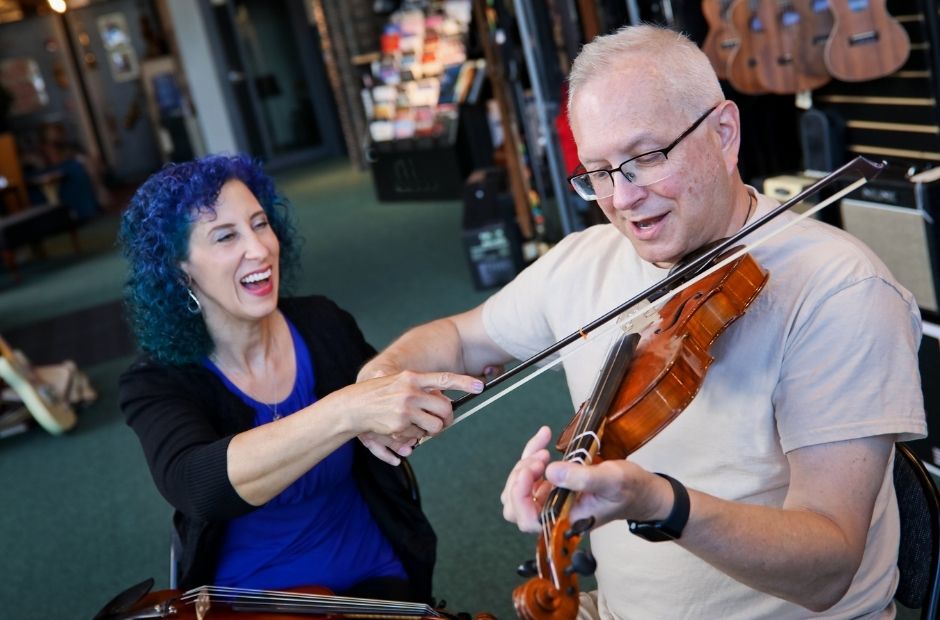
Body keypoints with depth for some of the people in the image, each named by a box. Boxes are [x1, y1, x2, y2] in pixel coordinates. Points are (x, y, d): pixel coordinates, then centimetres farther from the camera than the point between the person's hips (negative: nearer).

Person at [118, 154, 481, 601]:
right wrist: (346, 410, -42)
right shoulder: (157, 383, -11)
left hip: (372, 578, 1)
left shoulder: (323, 325, -3)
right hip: (249, 600, -1)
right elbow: (194, 485, -31)